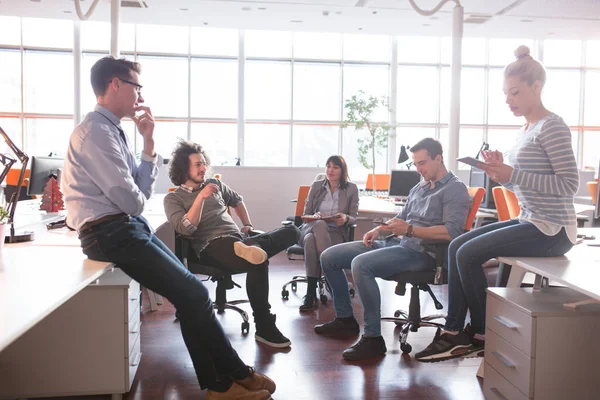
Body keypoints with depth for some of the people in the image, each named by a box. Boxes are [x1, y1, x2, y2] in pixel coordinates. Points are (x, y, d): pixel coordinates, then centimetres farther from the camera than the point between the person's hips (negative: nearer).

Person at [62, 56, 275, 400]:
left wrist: (149, 143, 5)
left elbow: (141, 193, 12)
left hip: (127, 227, 9)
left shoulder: (112, 130, 15)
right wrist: (139, 205, 5)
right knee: (195, 294, -11)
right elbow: (130, 200, -19)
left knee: (190, 294, 1)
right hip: (111, 233, -9)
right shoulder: (96, 130, -15)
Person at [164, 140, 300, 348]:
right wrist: (201, 197, -15)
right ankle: (264, 328, -31)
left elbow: (238, 201, 39)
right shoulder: (173, 198, 7)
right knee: (258, 261, -38)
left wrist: (248, 225, 26)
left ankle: (250, 248, -40)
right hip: (212, 246, -7)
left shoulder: (215, 184, 23)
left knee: (292, 232, -13)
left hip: (238, 239, 7)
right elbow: (186, 229, -9)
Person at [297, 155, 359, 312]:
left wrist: (345, 218, -19)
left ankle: (311, 293, -36)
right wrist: (316, 216, -13)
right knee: (320, 225, -39)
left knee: (311, 240, -37)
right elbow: (306, 214, 11)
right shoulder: (316, 186, 12)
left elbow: (354, 217, 5)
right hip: (311, 228, 2)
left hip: (336, 232, -1)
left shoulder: (351, 189, 7)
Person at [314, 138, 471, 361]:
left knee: (361, 264, -34)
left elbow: (451, 232, -19)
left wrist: (409, 230, -23)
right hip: (395, 243, 9)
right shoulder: (418, 188, 21)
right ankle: (345, 319, 15)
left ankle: (373, 338, -24)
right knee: (329, 257, 3)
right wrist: (379, 229, 7)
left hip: (421, 252, -9)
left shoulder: (455, 189, -4)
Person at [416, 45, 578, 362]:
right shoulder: (526, 129, 14)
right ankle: (453, 333, 4)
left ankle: (483, 336, 4)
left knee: (468, 254, -15)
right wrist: (500, 170, -3)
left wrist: (511, 174, -24)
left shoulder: (552, 126, -13)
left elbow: (569, 184, -20)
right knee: (457, 246, 2)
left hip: (551, 229, -9)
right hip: (529, 221, 9)